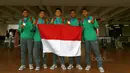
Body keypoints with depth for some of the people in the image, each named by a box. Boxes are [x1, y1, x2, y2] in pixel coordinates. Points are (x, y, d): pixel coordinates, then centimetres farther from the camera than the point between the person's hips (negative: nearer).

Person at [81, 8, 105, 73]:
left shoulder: (92, 18, 3)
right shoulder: (82, 20, 10)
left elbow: (97, 26, -4)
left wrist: (93, 22, -20)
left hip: (93, 37, -2)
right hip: (86, 38, 3)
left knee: (97, 52, -2)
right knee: (87, 52, 9)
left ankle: (100, 66, 6)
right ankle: (88, 65, 21)